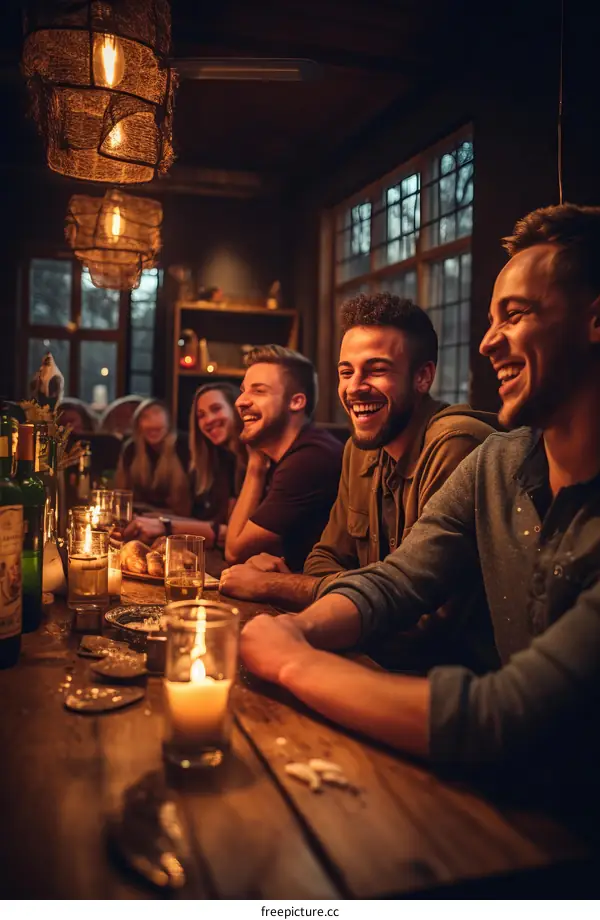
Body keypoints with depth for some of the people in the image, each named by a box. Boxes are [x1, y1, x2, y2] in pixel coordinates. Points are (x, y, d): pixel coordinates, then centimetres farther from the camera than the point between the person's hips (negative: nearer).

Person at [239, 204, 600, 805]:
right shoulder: (496, 465, -1)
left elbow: (503, 719, -30)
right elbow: (391, 583, 2)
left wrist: (291, 659, -21)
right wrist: (299, 628, -19)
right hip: (507, 789, 5)